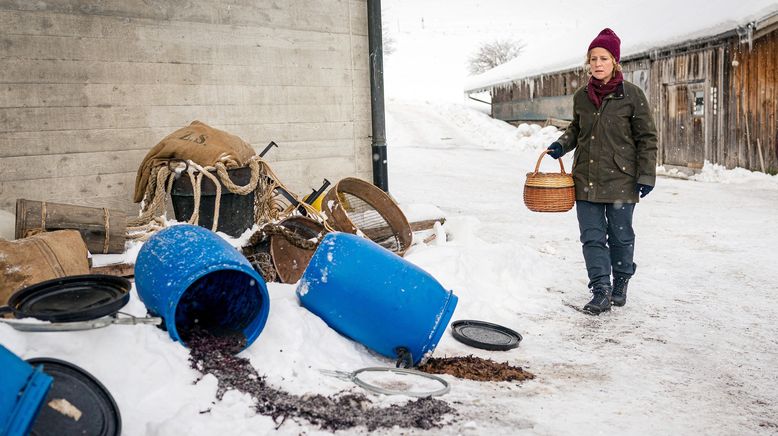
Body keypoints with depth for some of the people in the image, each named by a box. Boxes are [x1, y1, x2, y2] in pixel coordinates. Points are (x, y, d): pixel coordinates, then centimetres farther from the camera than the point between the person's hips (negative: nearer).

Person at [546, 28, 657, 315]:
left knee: (620, 236, 9)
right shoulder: (581, 97, 5)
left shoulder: (632, 95, -7)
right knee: (592, 237, 2)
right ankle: (601, 291, 7)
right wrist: (561, 145, 3)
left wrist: (646, 175, -7)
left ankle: (621, 284, 30)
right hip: (586, 179, 4)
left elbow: (647, 138, -3)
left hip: (620, 179, -3)